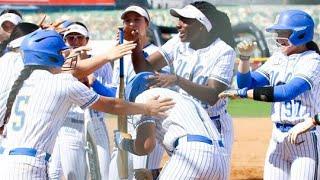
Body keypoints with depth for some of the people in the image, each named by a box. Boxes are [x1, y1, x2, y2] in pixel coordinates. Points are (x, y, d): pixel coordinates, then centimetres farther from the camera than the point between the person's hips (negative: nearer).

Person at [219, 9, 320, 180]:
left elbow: (287, 92, -26)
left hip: (306, 139, -7)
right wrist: (244, 58, -11)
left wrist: (242, 93, -25)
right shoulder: (277, 58, 10)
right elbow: (246, 84, 7)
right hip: (278, 139, 7)